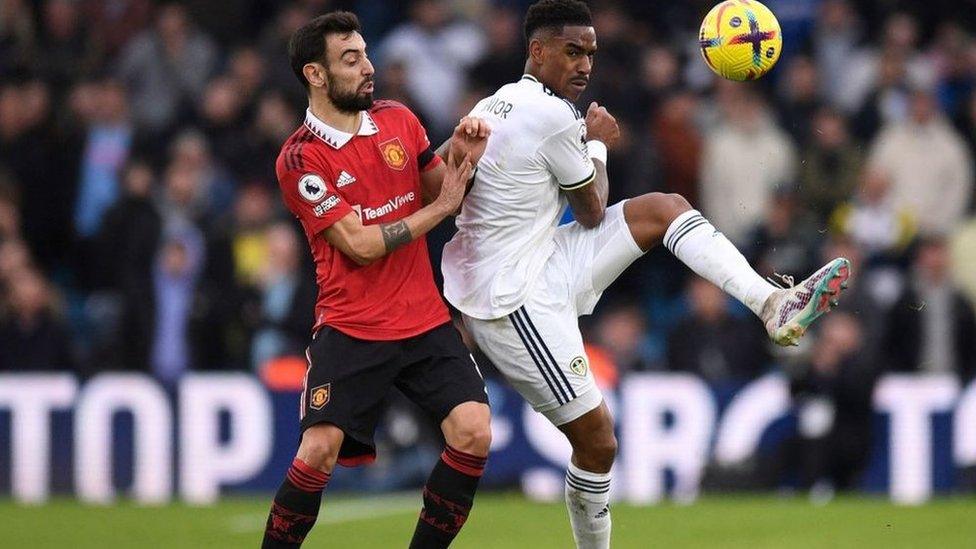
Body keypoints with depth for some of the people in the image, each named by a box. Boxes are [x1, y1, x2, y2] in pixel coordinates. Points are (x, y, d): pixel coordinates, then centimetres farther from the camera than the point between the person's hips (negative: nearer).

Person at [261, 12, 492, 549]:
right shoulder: (299, 159, -10)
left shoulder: (398, 120, 8)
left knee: (473, 434, -12)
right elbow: (361, 245, -14)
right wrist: (440, 206, -8)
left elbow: (436, 192, 19)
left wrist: (461, 158, -2)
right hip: (349, 329, -4)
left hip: (425, 319, 5)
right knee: (318, 451, -17)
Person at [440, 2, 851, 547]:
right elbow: (592, 213, -6)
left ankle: (773, 304, 0)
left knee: (663, 209, 7)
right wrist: (596, 144, 11)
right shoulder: (551, 116, -19)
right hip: (520, 302, -10)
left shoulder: (489, 108, 9)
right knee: (597, 440, -6)